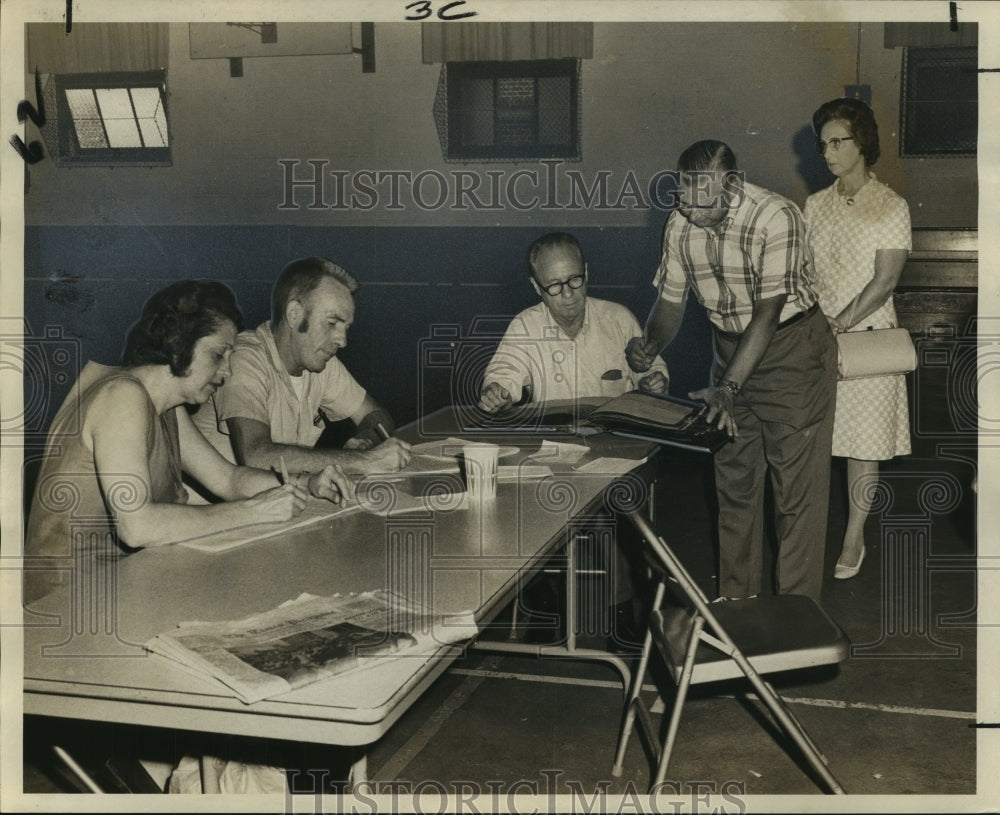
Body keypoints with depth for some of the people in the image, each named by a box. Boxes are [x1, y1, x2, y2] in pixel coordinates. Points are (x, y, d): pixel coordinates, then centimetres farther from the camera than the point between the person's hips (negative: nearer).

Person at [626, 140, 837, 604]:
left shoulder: (775, 217, -25)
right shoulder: (679, 225, -7)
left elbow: (768, 312, -28)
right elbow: (671, 300, 3)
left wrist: (729, 386, -34)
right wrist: (648, 347, -18)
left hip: (791, 351, -6)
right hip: (730, 349, 6)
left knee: (797, 487, -3)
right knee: (732, 481, 11)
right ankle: (735, 603, 24)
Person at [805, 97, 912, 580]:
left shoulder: (890, 207, -3)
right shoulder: (815, 205, 11)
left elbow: (885, 279, -10)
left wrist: (840, 324, -17)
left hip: (867, 337, -4)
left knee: (863, 442, 3)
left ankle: (853, 539, 15)